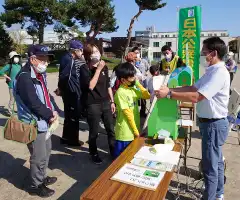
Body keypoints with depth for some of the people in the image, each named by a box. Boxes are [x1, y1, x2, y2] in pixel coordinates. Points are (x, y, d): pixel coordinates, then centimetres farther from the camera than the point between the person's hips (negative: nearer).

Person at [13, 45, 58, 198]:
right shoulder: (25, 77, -22)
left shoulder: (40, 74, 7)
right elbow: (34, 103, -25)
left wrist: (52, 111, -3)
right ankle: (36, 186, 26)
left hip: (43, 121, 10)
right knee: (39, 157, 4)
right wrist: (50, 115, -12)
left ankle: (42, 177, 44)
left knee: (46, 151, 23)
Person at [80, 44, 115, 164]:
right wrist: (98, 69, -19)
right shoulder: (85, 69, -9)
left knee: (111, 129, 12)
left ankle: (114, 151, 31)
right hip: (93, 104, -5)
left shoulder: (104, 66, 7)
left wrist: (112, 101, 11)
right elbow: (90, 86, -21)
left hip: (106, 102, 5)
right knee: (94, 132, 7)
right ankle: (94, 154, 29)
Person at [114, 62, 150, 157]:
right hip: (125, 132, -7)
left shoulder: (133, 89, 4)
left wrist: (138, 84, -3)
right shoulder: (120, 92, -19)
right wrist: (135, 130, -14)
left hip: (134, 130, 7)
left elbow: (147, 96, 6)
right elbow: (127, 113, -18)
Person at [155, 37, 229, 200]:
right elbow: (194, 87, 9)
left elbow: (196, 97, -30)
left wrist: (169, 94, -24)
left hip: (214, 124, -10)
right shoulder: (212, 71, 9)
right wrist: (170, 88, 0)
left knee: (210, 166, 4)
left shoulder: (219, 73, -23)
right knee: (216, 161, 23)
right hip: (212, 123, 10)